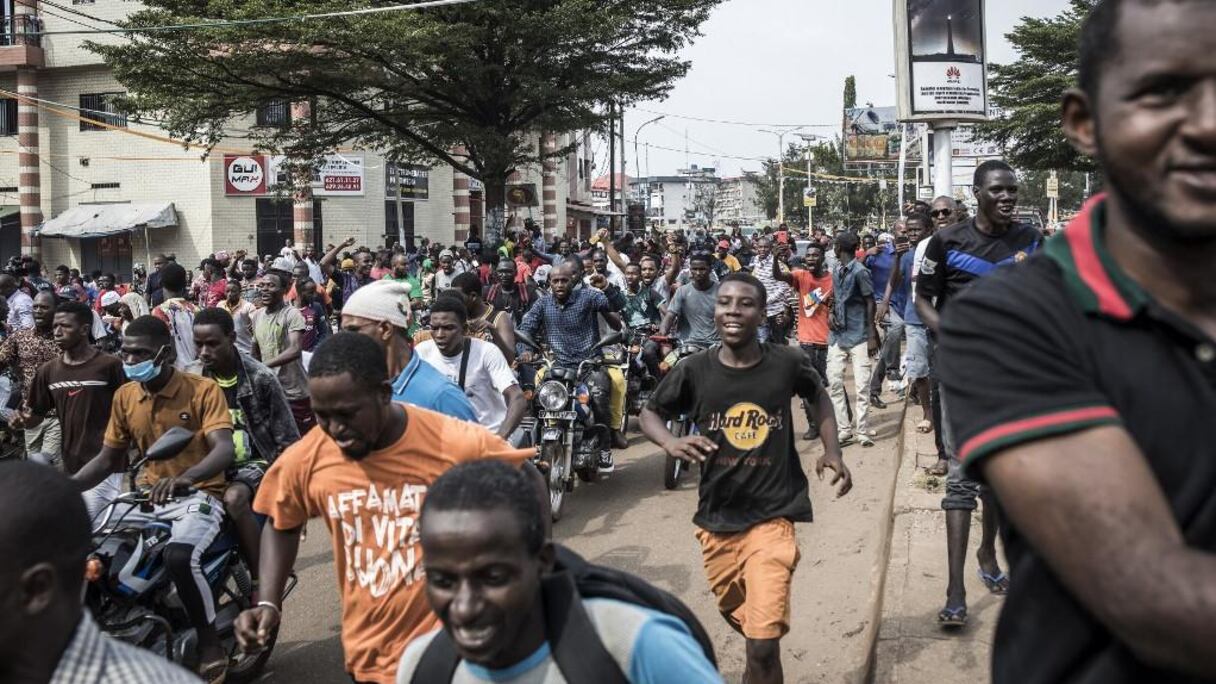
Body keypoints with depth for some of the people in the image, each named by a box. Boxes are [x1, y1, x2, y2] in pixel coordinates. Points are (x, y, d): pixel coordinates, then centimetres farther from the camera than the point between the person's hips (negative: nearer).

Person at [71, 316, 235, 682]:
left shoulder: (203, 390, -11)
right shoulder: (124, 396, 6)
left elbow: (224, 449, -24)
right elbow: (106, 459, 13)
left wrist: (183, 478, -43)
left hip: (198, 495, -6)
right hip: (147, 496, 6)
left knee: (180, 557, -33)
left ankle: (210, 643, -11)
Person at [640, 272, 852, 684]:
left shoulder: (787, 363, -10)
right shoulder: (694, 370, -9)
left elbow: (818, 396, 12)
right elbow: (650, 413, 4)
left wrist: (832, 452, -1)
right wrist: (671, 443, -17)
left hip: (772, 515, -3)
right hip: (716, 518, 3)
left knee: (764, 642, -15)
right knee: (740, 617, 27)